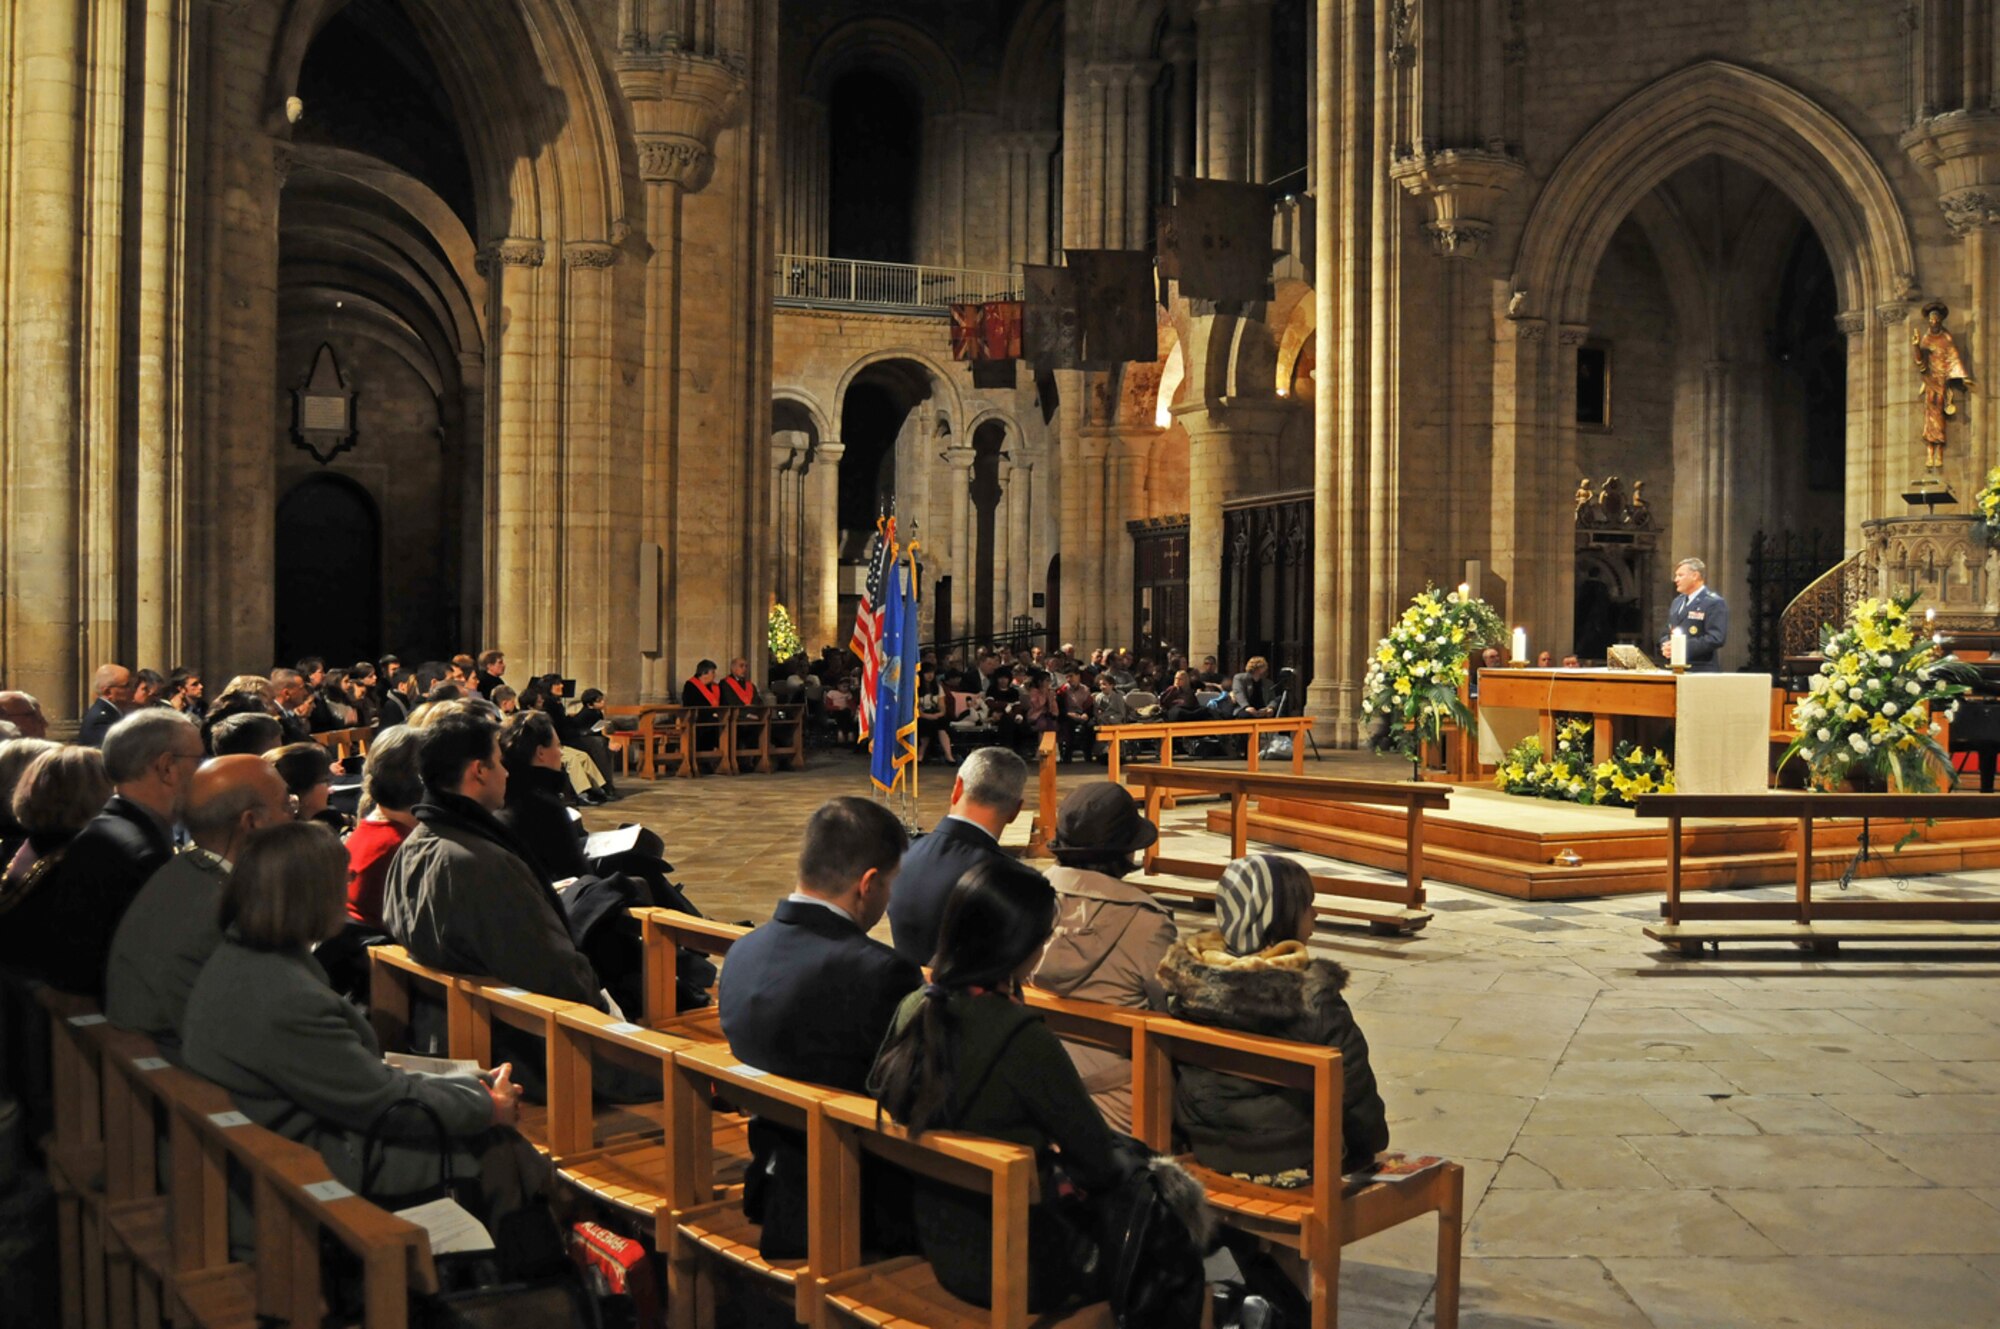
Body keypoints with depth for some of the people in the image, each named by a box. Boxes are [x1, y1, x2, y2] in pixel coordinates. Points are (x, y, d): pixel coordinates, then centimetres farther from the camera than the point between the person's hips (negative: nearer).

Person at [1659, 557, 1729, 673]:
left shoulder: (1715, 603, -7)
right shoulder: (1677, 602, 20)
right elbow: (1666, 633, 22)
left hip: (1702, 672, -8)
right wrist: (1666, 646, -2)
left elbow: (1716, 639, -17)